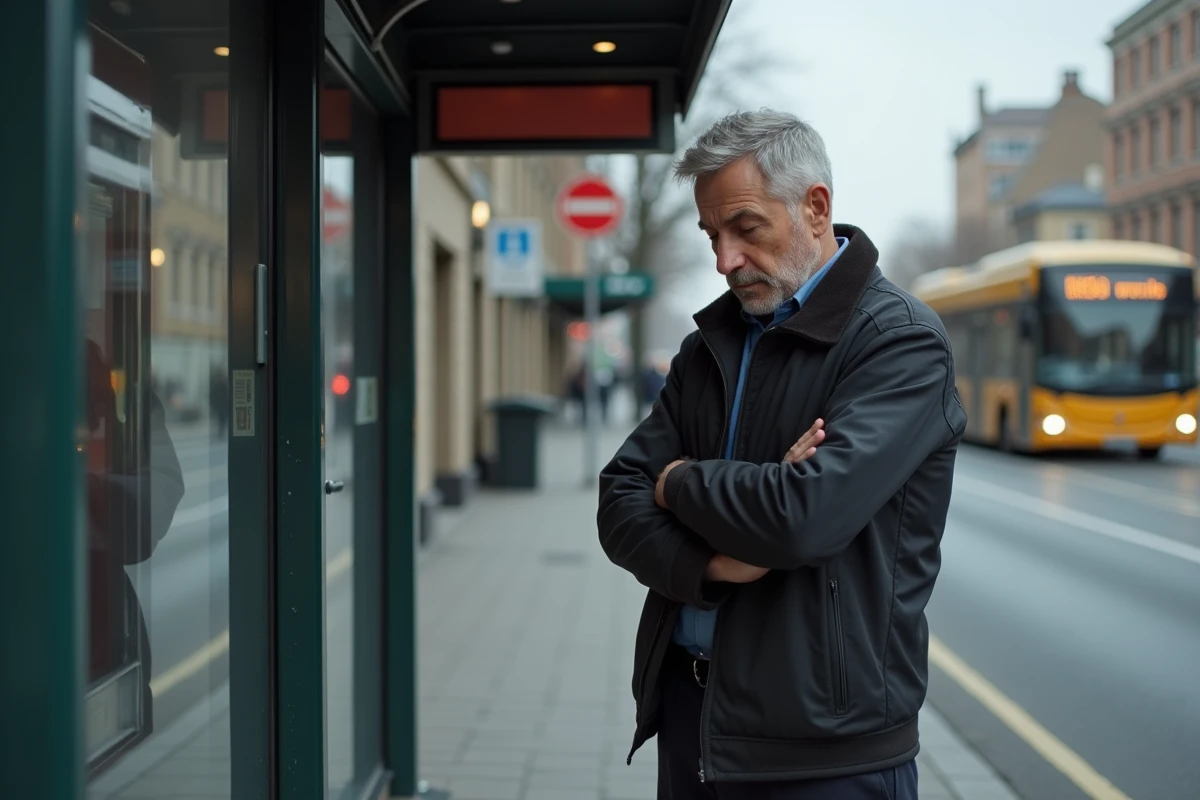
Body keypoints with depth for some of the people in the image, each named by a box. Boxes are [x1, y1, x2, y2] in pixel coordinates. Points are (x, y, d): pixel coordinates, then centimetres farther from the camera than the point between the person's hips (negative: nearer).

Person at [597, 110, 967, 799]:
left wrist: (681, 483, -8)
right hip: (689, 707, 6)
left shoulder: (902, 342, -12)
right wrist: (711, 564, -17)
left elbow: (807, 515, -26)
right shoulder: (710, 343, 10)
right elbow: (620, 503, 3)